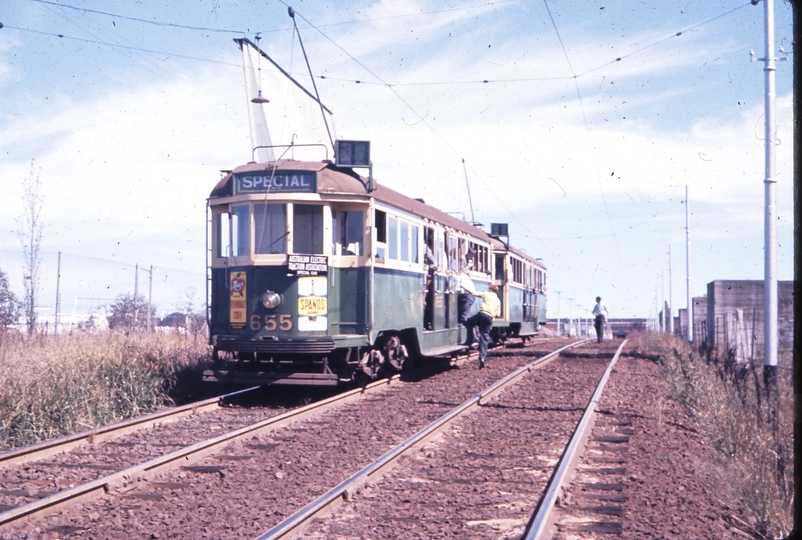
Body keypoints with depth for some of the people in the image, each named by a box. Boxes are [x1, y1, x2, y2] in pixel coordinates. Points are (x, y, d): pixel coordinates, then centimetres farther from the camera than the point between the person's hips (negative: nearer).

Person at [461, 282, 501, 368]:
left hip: (482, 314, -4)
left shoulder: (486, 294, 8)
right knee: (485, 338, 5)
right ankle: (482, 357, -5)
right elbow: (498, 314, 17)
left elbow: (473, 292, 4)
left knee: (468, 323, 21)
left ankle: (470, 340, 6)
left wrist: (462, 285, 9)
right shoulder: (498, 300, 20)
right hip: (490, 318, 4)